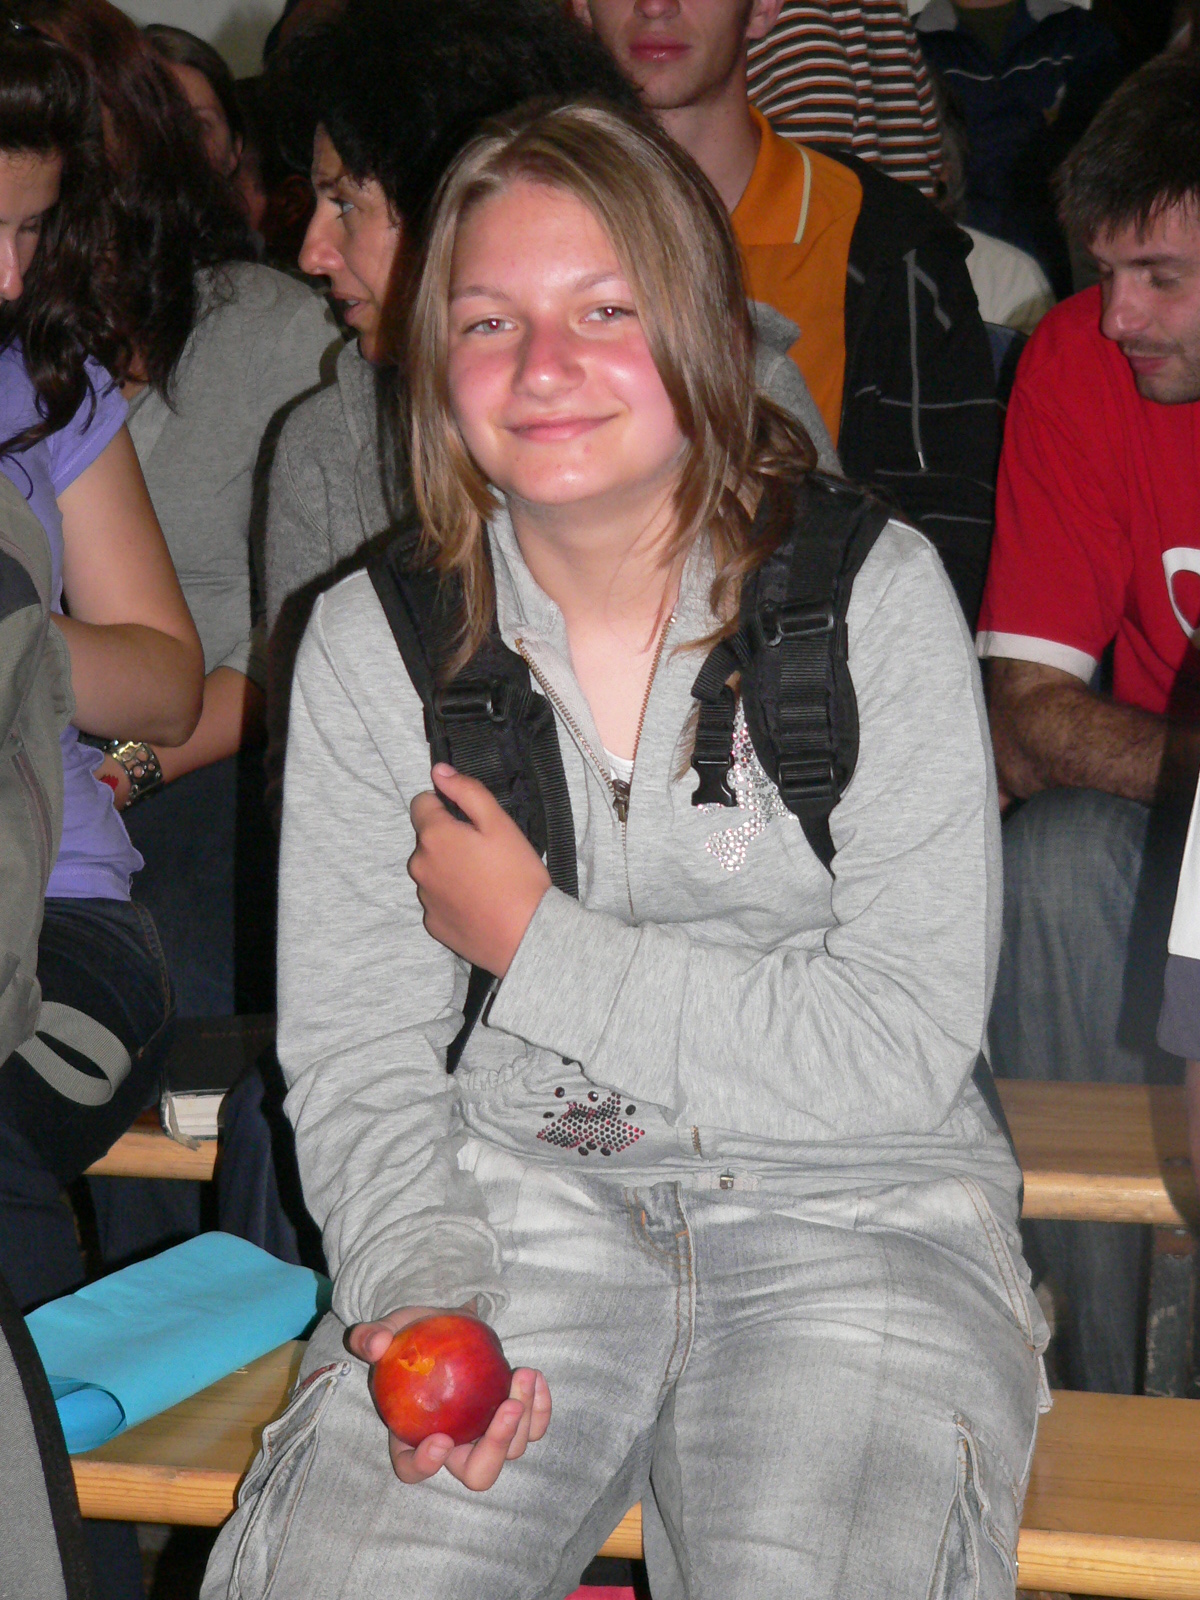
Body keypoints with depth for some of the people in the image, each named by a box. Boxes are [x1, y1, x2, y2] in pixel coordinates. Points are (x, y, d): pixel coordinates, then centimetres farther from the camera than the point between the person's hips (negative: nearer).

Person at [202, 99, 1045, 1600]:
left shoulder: (873, 594, -3)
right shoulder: (371, 645, 4)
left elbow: (903, 1048, -8)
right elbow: (356, 1052, 4)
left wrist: (536, 944, -9)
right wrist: (418, 1289, -16)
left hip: (850, 1210, -1)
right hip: (519, 1190, 2)